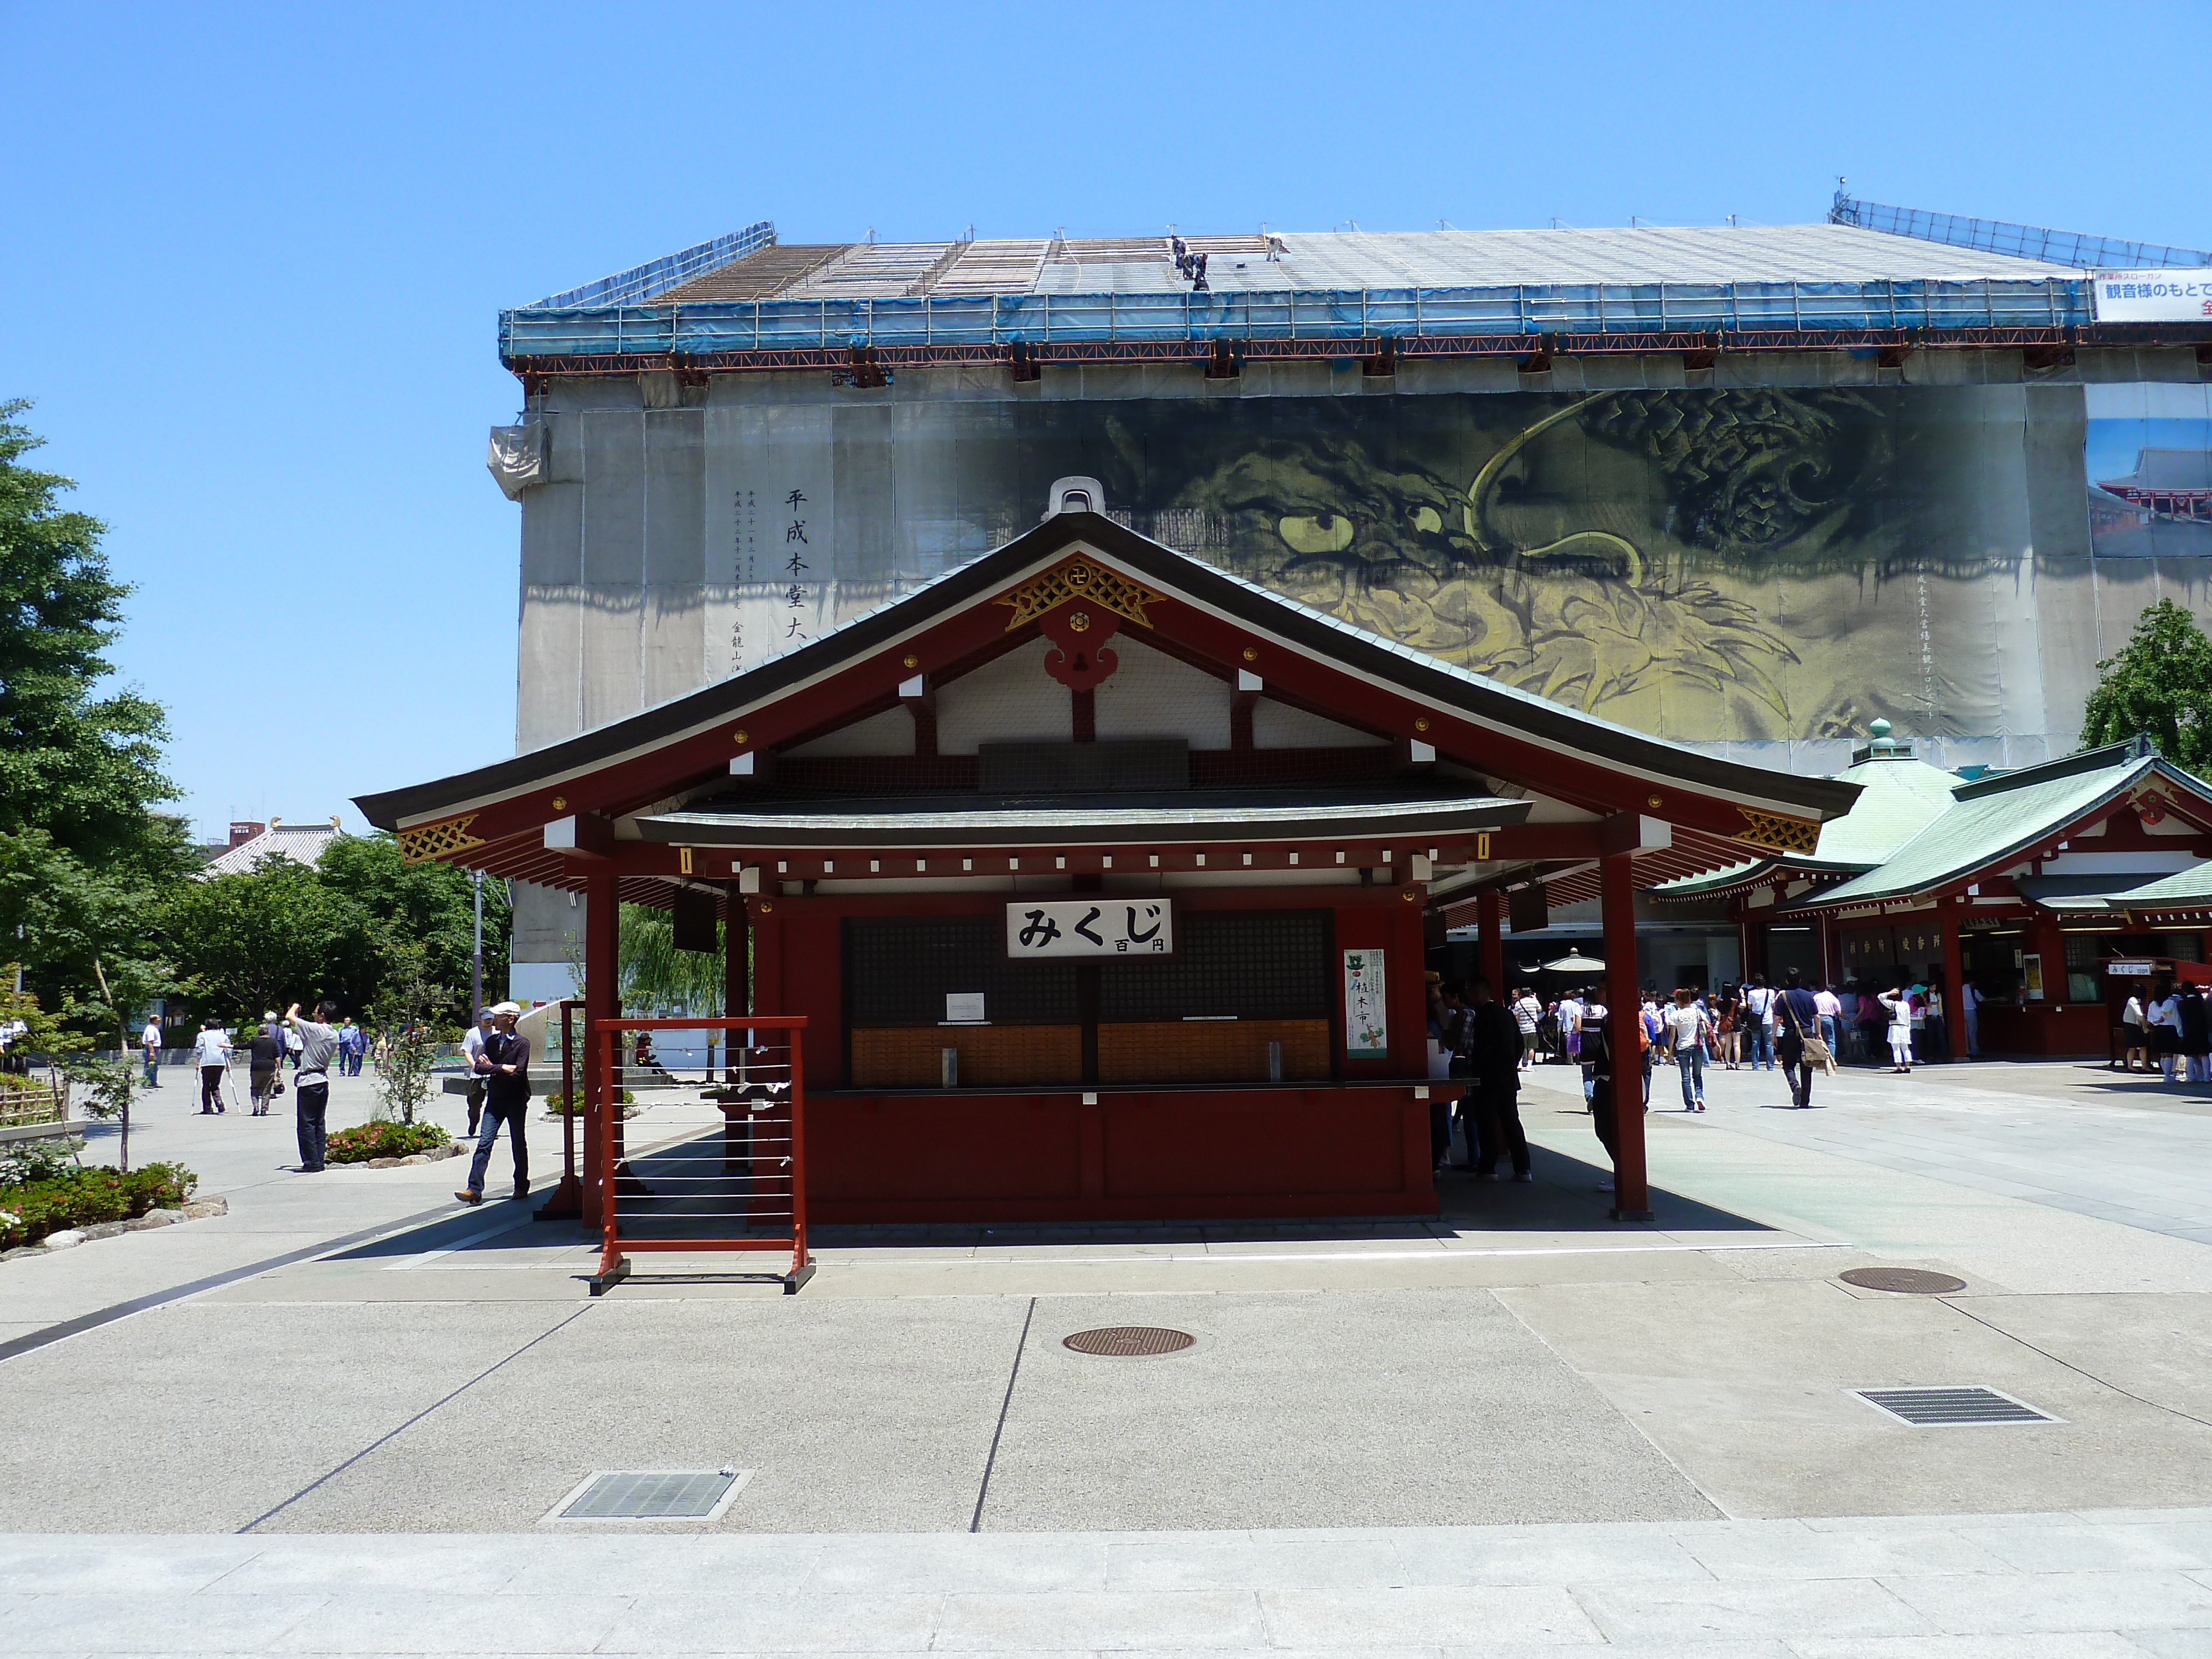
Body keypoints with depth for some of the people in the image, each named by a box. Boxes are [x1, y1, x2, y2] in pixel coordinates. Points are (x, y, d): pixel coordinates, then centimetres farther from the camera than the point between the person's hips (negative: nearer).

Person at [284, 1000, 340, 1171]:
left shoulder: (314, 1029, -16)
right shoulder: (334, 1035, 8)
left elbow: (289, 1017, -11)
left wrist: (294, 1007, 9)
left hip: (309, 1082, -8)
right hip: (324, 1080, 8)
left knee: (306, 1124, -3)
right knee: (319, 1123, 11)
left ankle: (312, 1162, -3)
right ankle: (319, 1161, 12)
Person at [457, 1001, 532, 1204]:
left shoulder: (522, 1043, -8)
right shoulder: (491, 1041, 9)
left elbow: (518, 1073, -17)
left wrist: (492, 1068, -8)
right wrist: (502, 1068, -14)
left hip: (516, 1101, -4)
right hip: (495, 1100, 4)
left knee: (518, 1145, 9)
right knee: (484, 1143, -7)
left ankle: (522, 1186, 24)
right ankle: (474, 1189, -12)